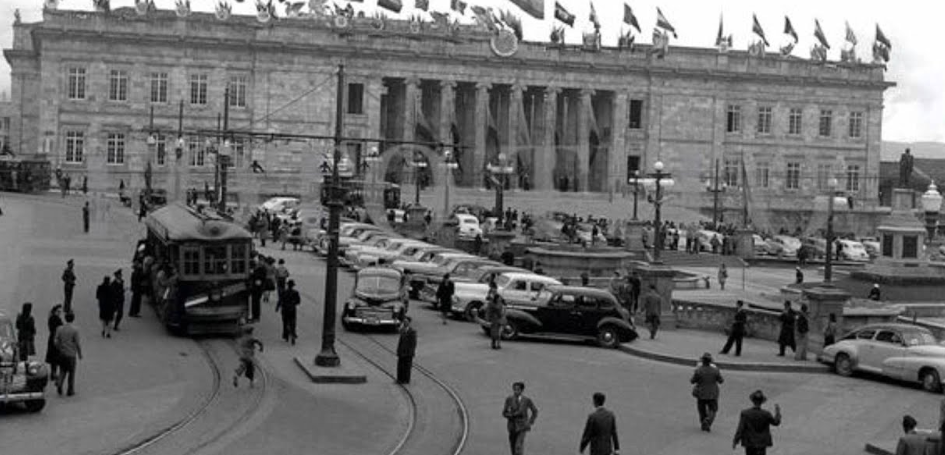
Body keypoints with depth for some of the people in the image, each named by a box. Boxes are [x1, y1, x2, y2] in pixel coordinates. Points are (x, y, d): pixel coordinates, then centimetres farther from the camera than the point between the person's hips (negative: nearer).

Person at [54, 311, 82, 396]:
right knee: (71, 372, 8)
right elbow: (77, 344, -10)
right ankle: (70, 390, 12)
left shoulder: (59, 329, -2)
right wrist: (80, 354, 3)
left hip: (62, 354, 3)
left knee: (62, 370, 17)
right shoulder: (74, 330, -12)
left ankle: (59, 383, -8)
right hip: (71, 354, -3)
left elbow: (56, 342, 0)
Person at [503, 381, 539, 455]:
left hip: (522, 427, -2)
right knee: (513, 447, 10)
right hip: (512, 426, 2)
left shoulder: (527, 400, -5)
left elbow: (535, 411, 9)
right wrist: (513, 414, -19)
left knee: (519, 446, -17)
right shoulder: (509, 399, -5)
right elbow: (504, 413, -2)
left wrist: (531, 422, 0)